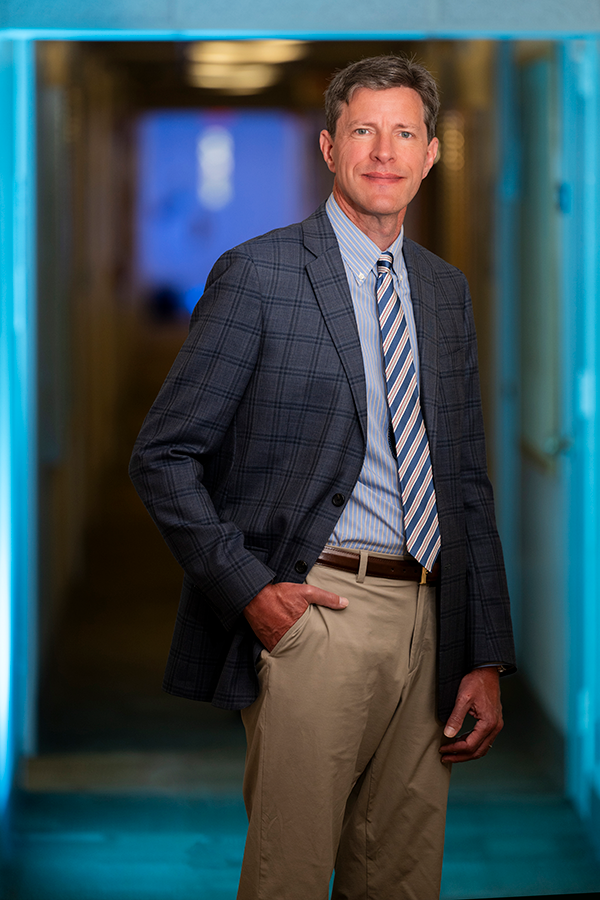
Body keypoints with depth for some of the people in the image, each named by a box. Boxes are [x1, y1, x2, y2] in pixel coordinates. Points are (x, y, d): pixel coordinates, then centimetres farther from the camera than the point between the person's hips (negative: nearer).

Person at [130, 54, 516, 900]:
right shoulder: (258, 273, -3)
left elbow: (467, 481, 16)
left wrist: (487, 658, 9)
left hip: (426, 623, 5)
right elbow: (164, 456, -3)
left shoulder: (447, 290, 14)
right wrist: (249, 589, -13)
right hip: (313, 613, -5)